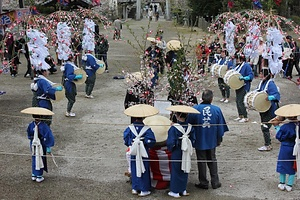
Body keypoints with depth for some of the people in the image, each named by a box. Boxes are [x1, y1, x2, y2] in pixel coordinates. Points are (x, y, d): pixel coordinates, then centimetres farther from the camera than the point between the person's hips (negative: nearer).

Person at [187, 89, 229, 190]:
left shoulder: (195, 109, -14)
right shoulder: (217, 109, -8)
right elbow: (220, 127, 0)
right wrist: (219, 139, 13)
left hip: (199, 141, -2)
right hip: (212, 140, 2)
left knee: (201, 161, 10)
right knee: (212, 160, 16)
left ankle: (203, 183, 17)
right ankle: (215, 182, 19)